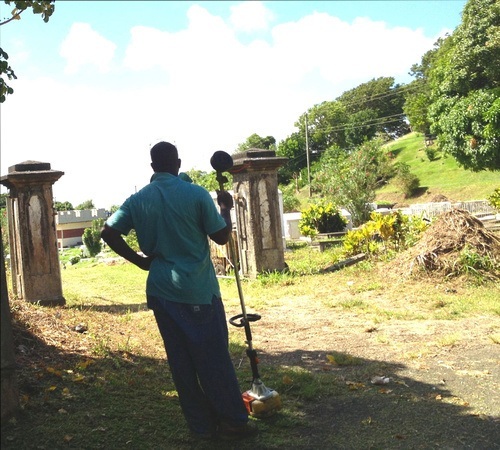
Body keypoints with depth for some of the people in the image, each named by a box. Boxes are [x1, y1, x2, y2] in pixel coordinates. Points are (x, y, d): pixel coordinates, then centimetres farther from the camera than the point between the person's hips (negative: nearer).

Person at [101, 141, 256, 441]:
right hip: (198, 291, -4)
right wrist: (227, 208, 12)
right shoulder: (196, 195, -9)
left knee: (181, 361, 11)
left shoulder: (138, 200, 3)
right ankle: (234, 422, 16)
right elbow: (222, 237, -5)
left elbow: (108, 232, -1)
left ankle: (202, 426, 21)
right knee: (215, 359, 5)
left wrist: (140, 260, 6)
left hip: (161, 290, 5)